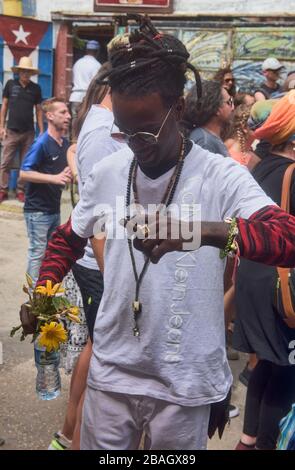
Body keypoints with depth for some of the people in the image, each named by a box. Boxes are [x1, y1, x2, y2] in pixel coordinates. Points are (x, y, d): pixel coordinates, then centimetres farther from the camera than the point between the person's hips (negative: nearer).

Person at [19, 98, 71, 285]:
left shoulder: (65, 143, 7)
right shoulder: (42, 143, -15)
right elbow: (24, 173, -19)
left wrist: (69, 175, -2)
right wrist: (55, 178, -26)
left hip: (55, 209, 8)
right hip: (37, 210, -7)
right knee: (38, 253, -1)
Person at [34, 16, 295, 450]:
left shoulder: (221, 178, -14)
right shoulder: (108, 173, -1)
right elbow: (68, 239, 14)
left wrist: (207, 231, -43)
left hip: (184, 382, -2)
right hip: (111, 371, 3)